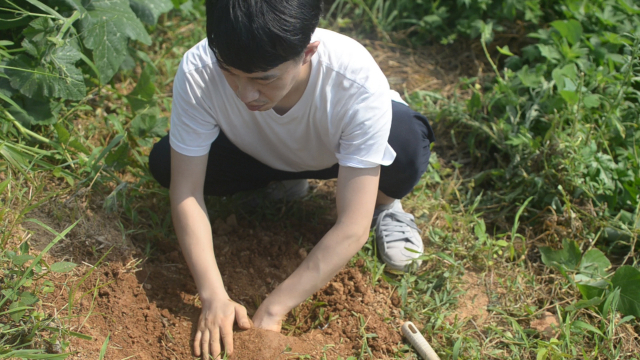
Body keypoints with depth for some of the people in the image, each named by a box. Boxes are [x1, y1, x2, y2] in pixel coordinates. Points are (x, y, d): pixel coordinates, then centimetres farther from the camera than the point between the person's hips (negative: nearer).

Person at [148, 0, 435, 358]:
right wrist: (214, 298, -36)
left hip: (342, 151, -3)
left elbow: (352, 229, -38)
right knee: (164, 163, -21)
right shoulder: (198, 71, -35)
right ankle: (285, 178, 6)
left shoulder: (358, 82, -41)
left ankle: (383, 204, 0)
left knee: (406, 141, -36)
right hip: (262, 152, 3)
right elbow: (186, 193, -26)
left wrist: (271, 311, -39)